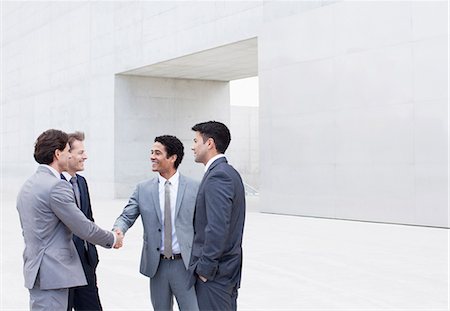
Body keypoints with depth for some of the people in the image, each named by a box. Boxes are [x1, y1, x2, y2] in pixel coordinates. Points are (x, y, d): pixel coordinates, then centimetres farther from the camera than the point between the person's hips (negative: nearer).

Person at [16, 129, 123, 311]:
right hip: (52, 274, -10)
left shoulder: (28, 185, 13)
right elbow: (83, 228, -15)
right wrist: (113, 239, 1)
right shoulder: (57, 186, -17)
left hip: (34, 269, 10)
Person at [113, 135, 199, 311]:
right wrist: (118, 231, -21)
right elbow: (127, 217, 2)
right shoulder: (143, 189, 4)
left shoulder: (194, 188, -2)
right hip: (157, 265, 2)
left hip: (186, 265, -2)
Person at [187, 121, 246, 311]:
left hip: (214, 273, -10)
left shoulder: (217, 176, -18)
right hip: (229, 268, 10)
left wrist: (205, 267, -17)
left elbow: (218, 227, -25)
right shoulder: (229, 172, 13)